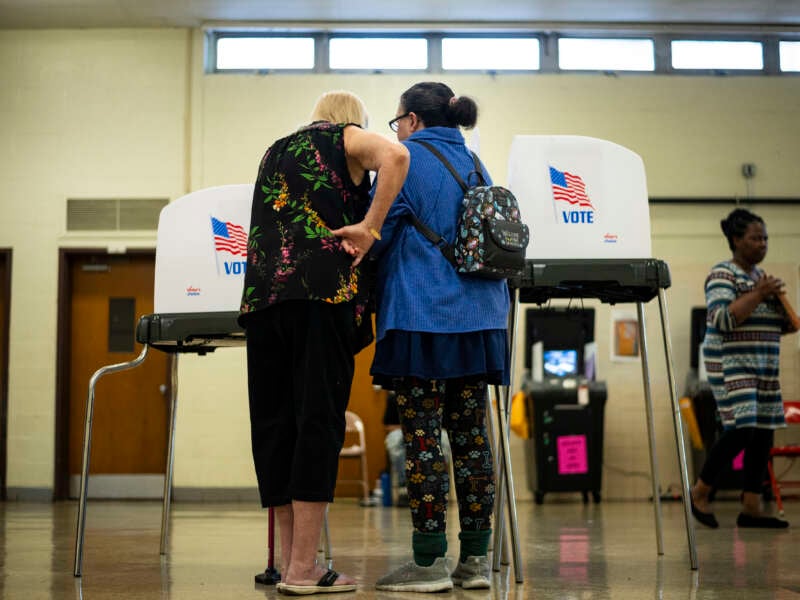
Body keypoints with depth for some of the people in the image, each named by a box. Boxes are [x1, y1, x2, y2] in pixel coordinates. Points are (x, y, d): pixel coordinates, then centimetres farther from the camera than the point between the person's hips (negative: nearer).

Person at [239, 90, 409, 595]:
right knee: (318, 418, -8)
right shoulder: (346, 137, 11)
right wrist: (369, 228, -9)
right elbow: (395, 155, -11)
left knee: (275, 421, 5)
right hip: (323, 290, -6)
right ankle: (303, 569, -11)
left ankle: (291, 561, 7)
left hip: (261, 293, 6)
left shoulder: (275, 151, 30)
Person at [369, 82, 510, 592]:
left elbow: (377, 234, -5)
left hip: (422, 315, -7)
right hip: (479, 315, 7)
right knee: (470, 434, 7)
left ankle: (429, 561, -2)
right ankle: (476, 558, 10)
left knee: (423, 436, -4)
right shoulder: (474, 164, 18)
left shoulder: (406, 159, -3)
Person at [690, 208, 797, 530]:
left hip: (764, 366, 8)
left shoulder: (760, 275, 16)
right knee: (741, 429, -16)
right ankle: (700, 492, 1)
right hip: (730, 364, -8)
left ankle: (751, 507, 9)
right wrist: (757, 295, -21)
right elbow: (721, 319, -20)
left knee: (764, 432, 3)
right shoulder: (722, 274, -7)